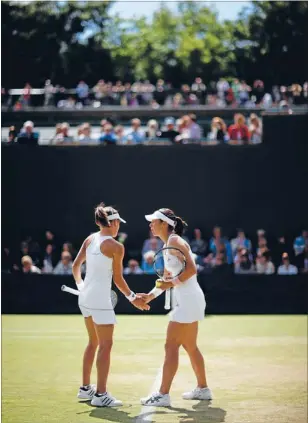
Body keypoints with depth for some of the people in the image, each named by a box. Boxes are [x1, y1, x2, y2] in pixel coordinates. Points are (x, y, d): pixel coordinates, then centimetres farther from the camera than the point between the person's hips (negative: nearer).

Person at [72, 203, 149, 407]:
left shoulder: (90, 239, 6)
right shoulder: (116, 247, -12)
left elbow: (76, 265, 11)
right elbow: (118, 279, -10)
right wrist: (133, 298, 0)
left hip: (85, 296, 8)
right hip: (100, 299, -8)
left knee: (93, 342, 20)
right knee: (106, 345, -3)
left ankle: (86, 388, 26)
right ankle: (101, 395, -4)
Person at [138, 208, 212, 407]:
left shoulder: (174, 241, -14)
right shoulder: (168, 244, 15)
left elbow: (191, 269, -22)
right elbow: (169, 278, 18)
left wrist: (171, 284, -21)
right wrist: (152, 294, 10)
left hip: (188, 300, -10)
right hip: (188, 300, 10)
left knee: (171, 346, -9)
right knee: (190, 346, 17)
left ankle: (163, 394, -8)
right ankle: (203, 389, 25)